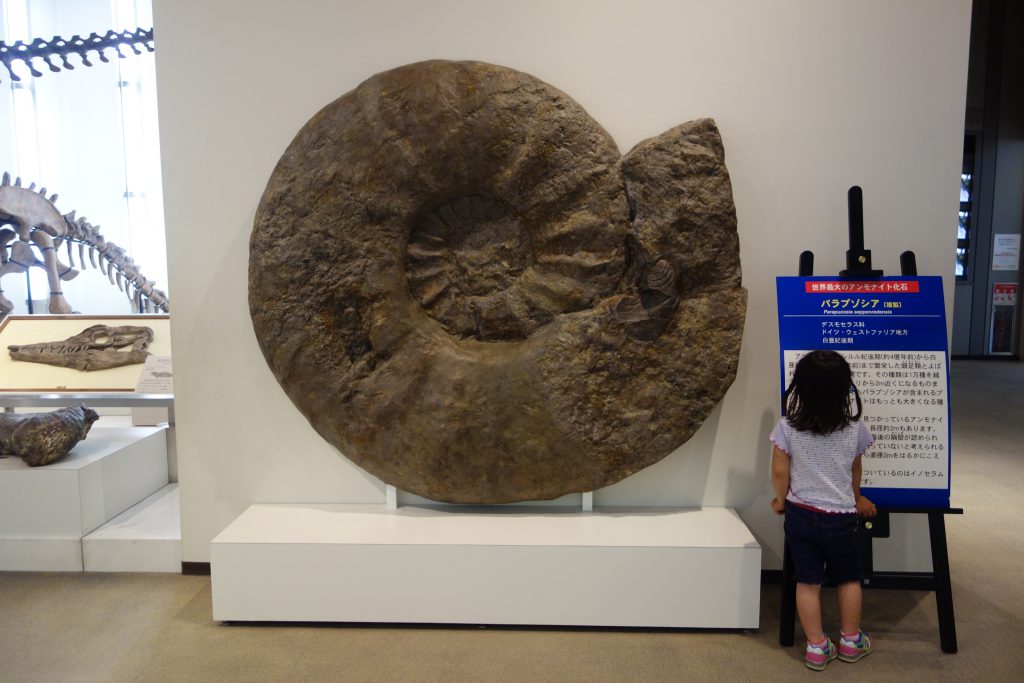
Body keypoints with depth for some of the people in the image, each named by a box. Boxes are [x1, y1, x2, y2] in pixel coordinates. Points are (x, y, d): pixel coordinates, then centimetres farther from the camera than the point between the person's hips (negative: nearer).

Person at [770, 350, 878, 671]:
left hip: (800, 514, 0)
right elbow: (855, 470, 7)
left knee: (807, 582, 10)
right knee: (849, 579, 20)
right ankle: (850, 640, 33)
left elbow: (780, 471, -9)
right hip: (840, 517, 0)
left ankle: (817, 646, 18)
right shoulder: (854, 428, -9)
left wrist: (781, 500, 11)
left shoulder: (787, 427, -13)